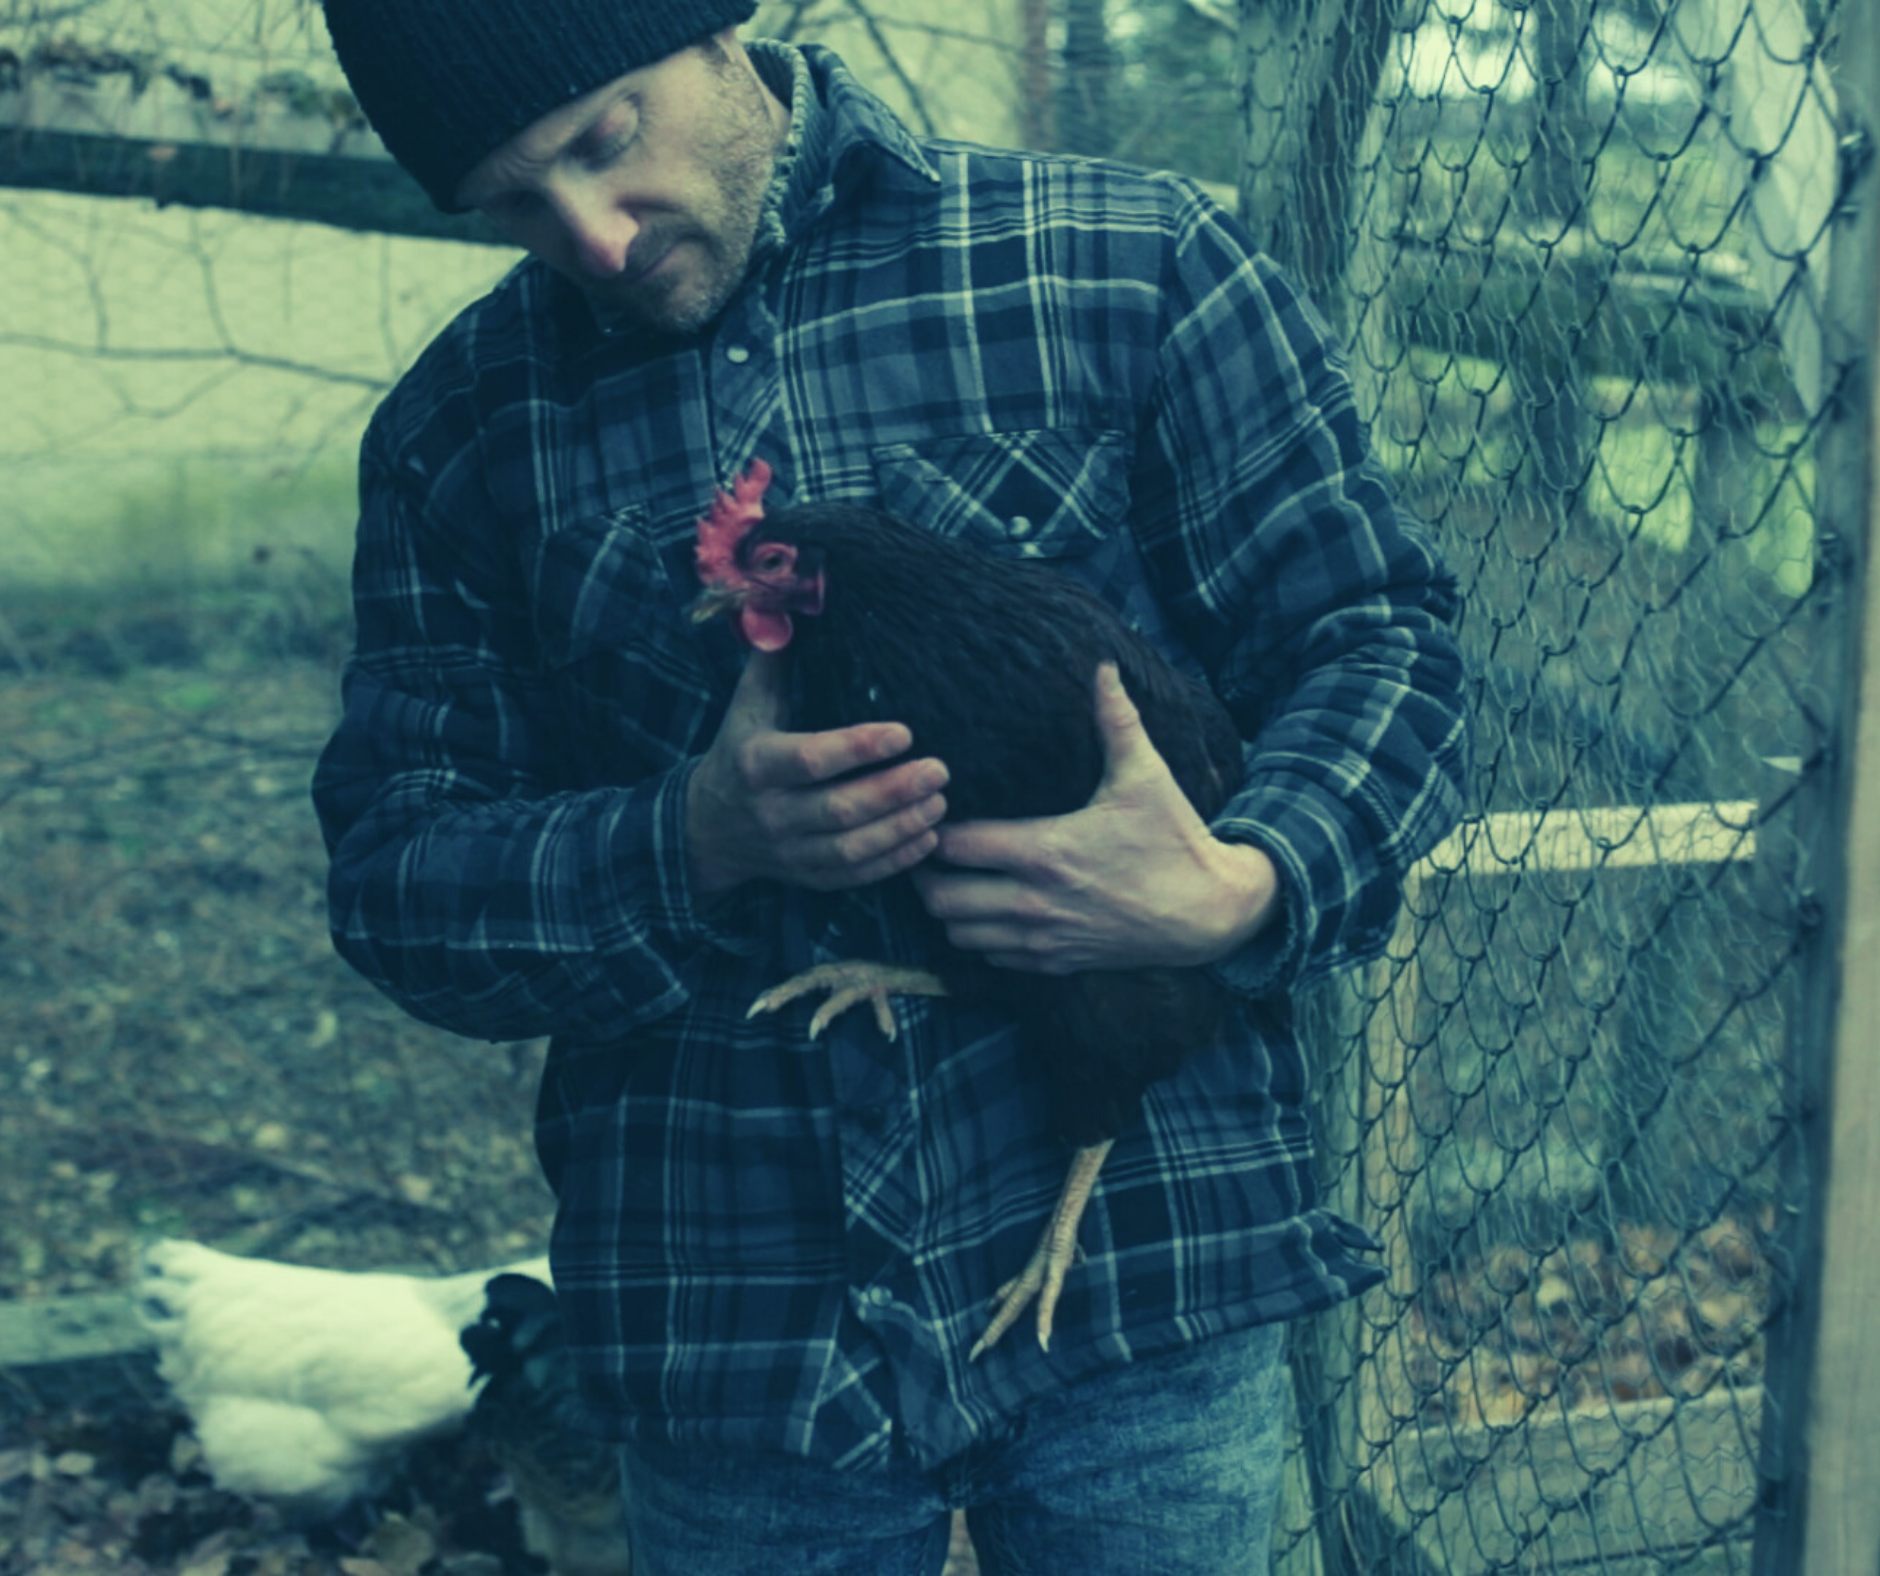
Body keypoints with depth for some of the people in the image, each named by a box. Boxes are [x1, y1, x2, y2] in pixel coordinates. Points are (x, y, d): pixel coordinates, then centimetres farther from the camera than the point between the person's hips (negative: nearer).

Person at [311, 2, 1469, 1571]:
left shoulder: (1122, 264, -3)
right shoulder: (458, 431, 4)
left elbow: (1375, 636, -2)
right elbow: (393, 879, 1)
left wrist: (1242, 893, -22)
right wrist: (695, 842, -18)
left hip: (1147, 1274, -1)